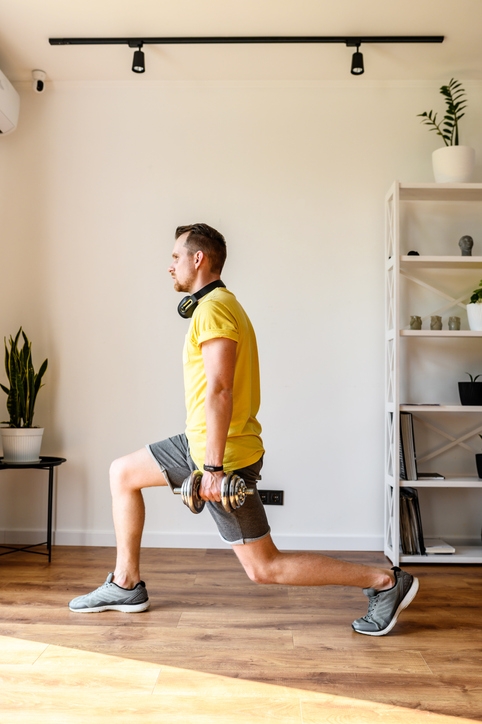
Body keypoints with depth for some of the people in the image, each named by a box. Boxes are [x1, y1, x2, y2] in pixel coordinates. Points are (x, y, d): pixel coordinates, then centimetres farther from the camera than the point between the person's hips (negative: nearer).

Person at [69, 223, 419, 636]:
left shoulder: (212, 309, -17)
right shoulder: (220, 303, 15)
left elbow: (219, 392, -26)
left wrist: (212, 469, -26)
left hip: (222, 454, -10)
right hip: (201, 443, 10)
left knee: (264, 568, -3)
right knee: (122, 473, 17)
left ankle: (385, 582, 4)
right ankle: (126, 585, 24)